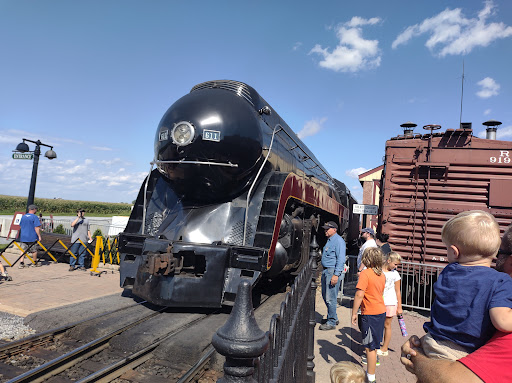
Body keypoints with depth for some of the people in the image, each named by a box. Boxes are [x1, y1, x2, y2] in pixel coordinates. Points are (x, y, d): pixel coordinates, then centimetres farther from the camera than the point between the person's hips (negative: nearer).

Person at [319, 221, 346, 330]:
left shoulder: (338, 241, -13)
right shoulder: (329, 240, 16)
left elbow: (341, 259, -19)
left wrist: (336, 275, -23)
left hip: (333, 271, -10)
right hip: (326, 271, 10)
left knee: (330, 298, -5)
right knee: (325, 296, 16)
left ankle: (331, 322, 4)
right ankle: (333, 318, 29)